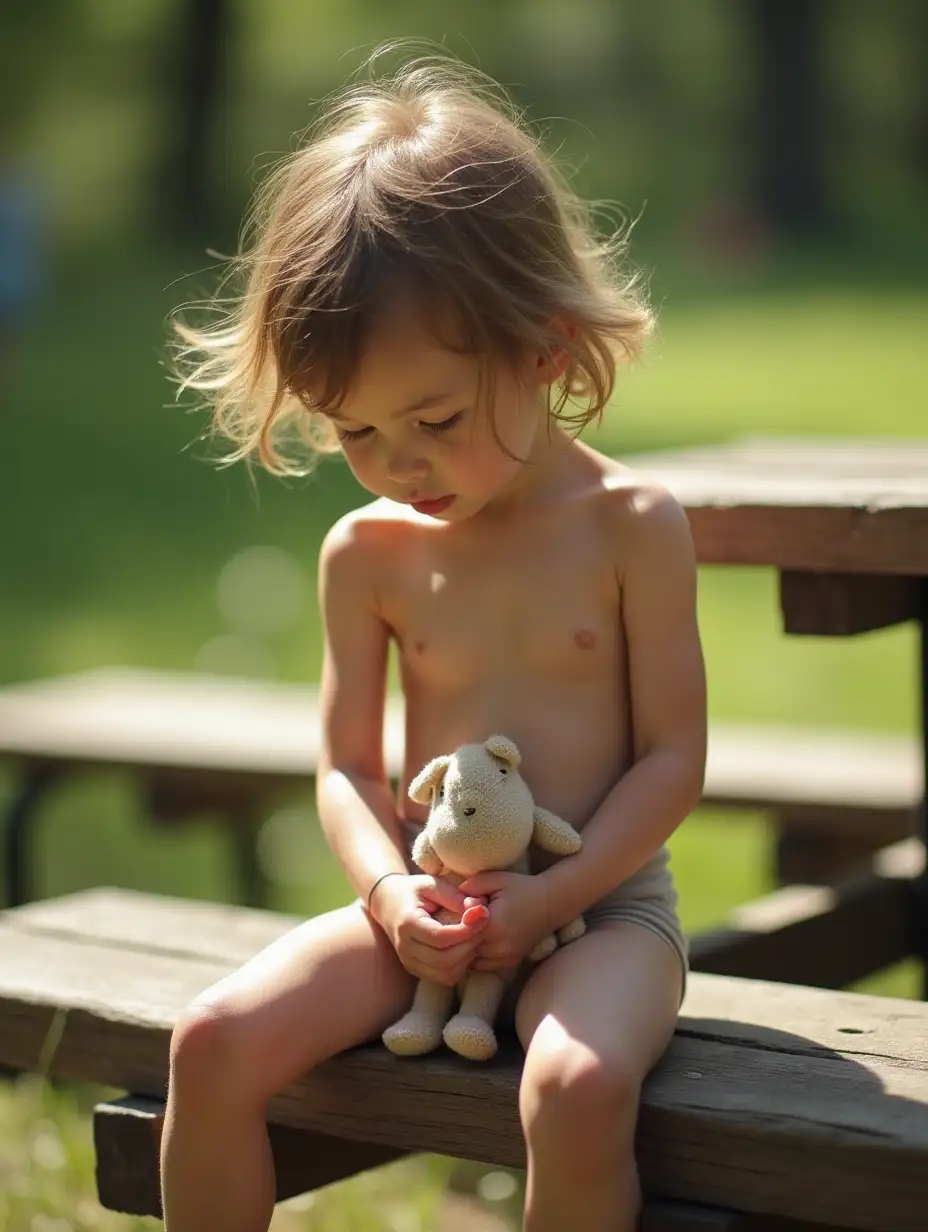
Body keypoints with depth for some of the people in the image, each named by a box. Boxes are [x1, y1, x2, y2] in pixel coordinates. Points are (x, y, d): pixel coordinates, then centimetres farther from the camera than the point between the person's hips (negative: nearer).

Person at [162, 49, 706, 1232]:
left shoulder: (631, 527, -7)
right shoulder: (368, 551, 3)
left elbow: (672, 756, -6)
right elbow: (348, 764, 6)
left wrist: (551, 896, -18)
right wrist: (389, 890, -14)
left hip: (600, 900, -3)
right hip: (428, 904, 4)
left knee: (577, 1087, -35)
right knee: (214, 1041, -18)